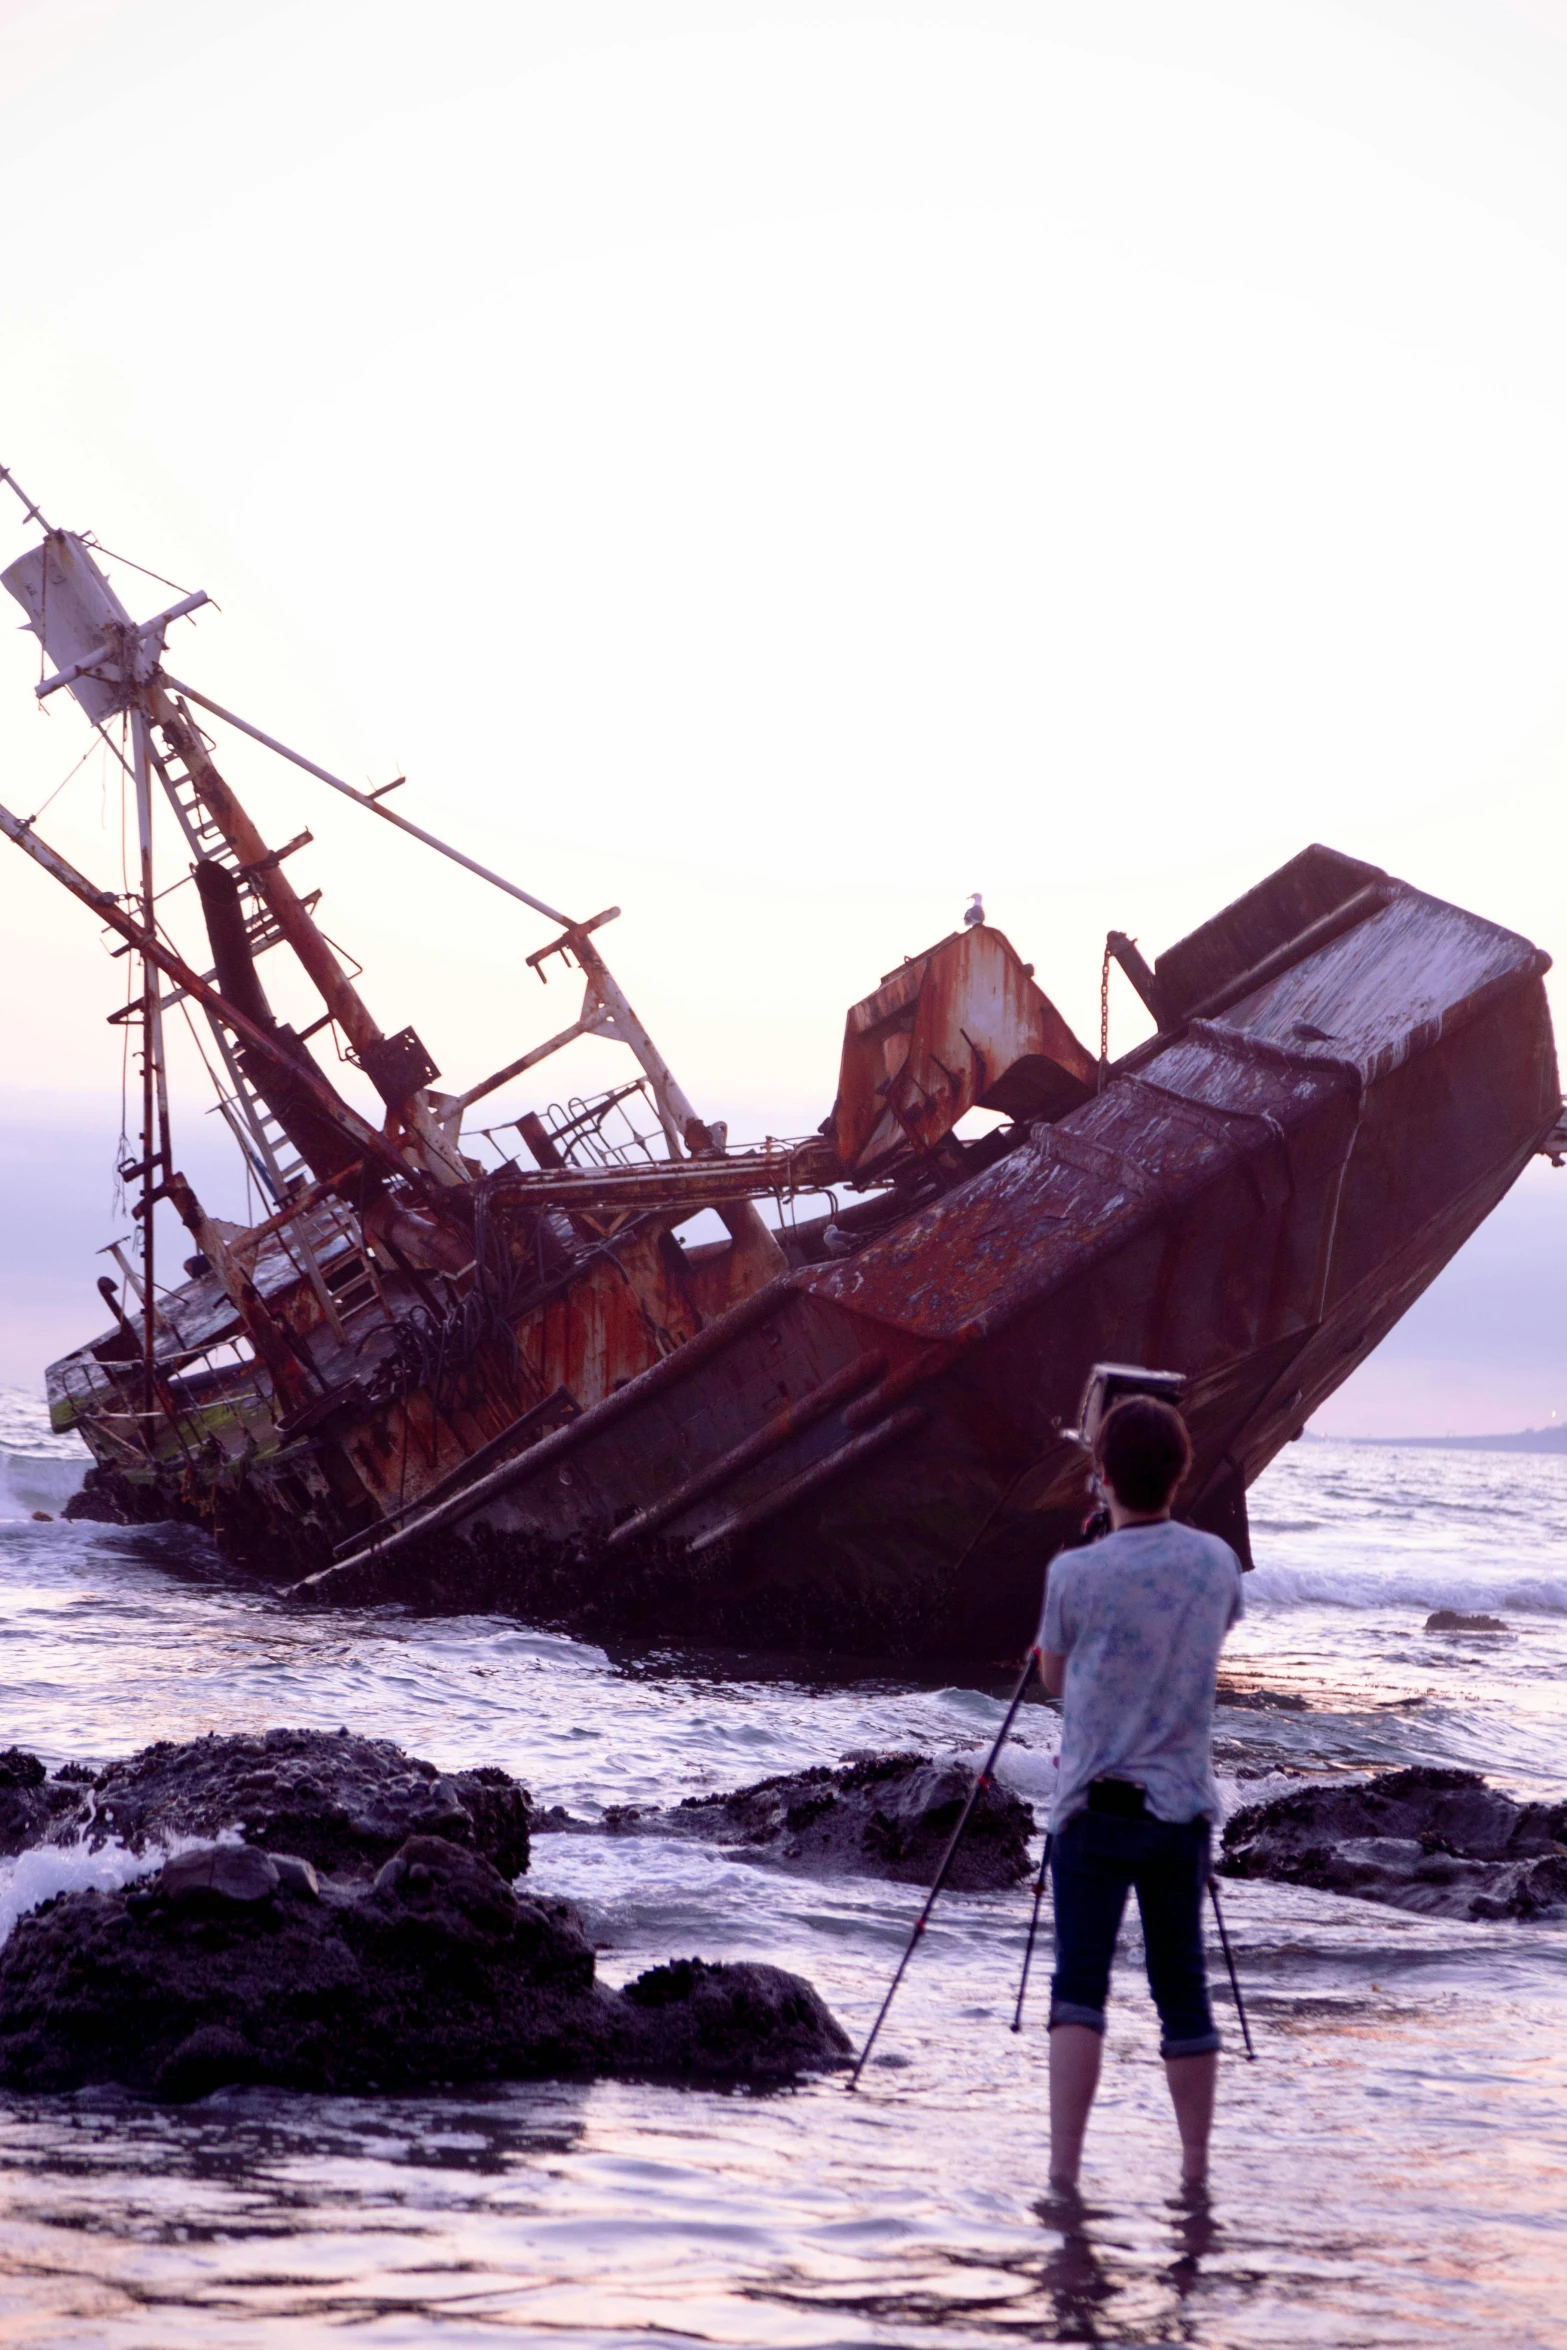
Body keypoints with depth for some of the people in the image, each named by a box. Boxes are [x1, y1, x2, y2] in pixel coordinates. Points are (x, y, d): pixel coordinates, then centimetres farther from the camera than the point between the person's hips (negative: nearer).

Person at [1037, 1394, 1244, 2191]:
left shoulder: (1076, 1573, -10)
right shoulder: (1218, 1563, 1)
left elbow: (1054, 1677, 6)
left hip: (1097, 1804, -3)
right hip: (1183, 1804, 3)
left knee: (1078, 1984, -4)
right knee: (1183, 1989, 11)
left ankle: (1063, 2171, -12)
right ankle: (1196, 2172, 16)